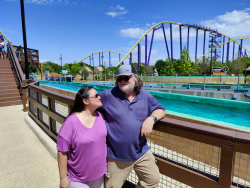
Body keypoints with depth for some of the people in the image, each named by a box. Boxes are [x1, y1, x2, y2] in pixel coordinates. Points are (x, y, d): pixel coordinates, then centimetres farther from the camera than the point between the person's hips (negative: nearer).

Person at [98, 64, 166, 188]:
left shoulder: (145, 95, -1)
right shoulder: (108, 95, -9)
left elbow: (160, 110, 7)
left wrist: (151, 118, -14)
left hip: (141, 152, 3)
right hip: (117, 156, -2)